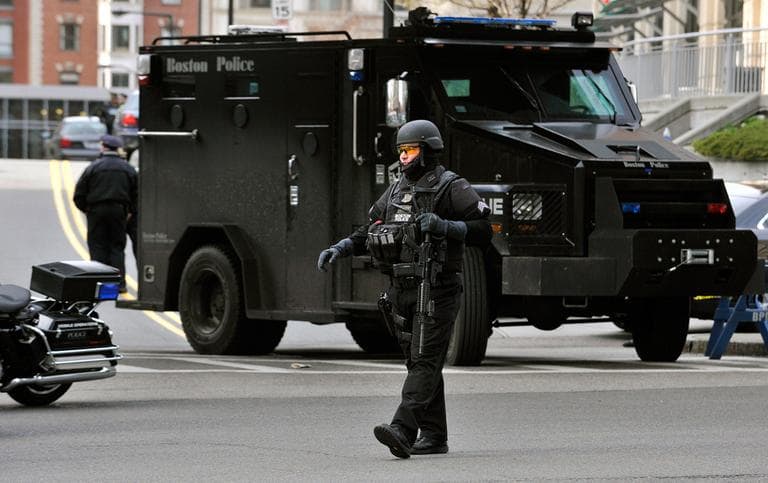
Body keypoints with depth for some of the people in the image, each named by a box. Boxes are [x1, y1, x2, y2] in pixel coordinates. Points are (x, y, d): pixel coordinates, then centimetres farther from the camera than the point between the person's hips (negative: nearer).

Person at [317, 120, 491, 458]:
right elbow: (369, 233, 21)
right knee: (418, 363, 10)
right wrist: (338, 249, 5)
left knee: (425, 361, -14)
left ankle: (402, 430, -28)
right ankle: (434, 436, 16)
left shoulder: (451, 188, -6)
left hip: (437, 290, -8)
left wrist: (443, 226, -24)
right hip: (402, 290, 8)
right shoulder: (396, 191, 15)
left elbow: (483, 231, -12)